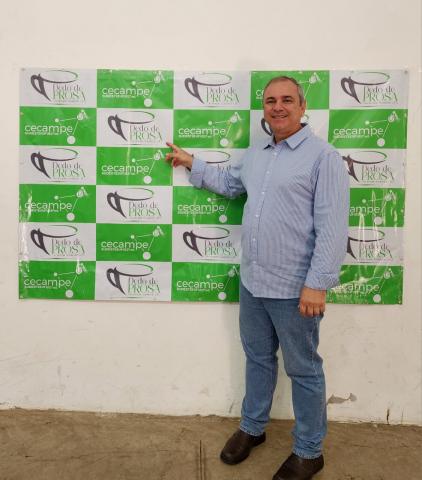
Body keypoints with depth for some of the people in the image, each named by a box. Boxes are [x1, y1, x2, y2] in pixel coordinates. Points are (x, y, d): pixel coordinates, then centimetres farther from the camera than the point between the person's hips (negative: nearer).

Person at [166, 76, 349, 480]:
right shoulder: (255, 154, 11)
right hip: (251, 281, 7)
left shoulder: (323, 156, -11)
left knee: (303, 370, 10)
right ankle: (252, 428, 42)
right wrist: (191, 163, 27)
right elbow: (228, 183, 30)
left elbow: (332, 226, -17)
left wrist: (317, 283, -20)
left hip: (294, 288, -7)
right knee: (257, 359, 22)